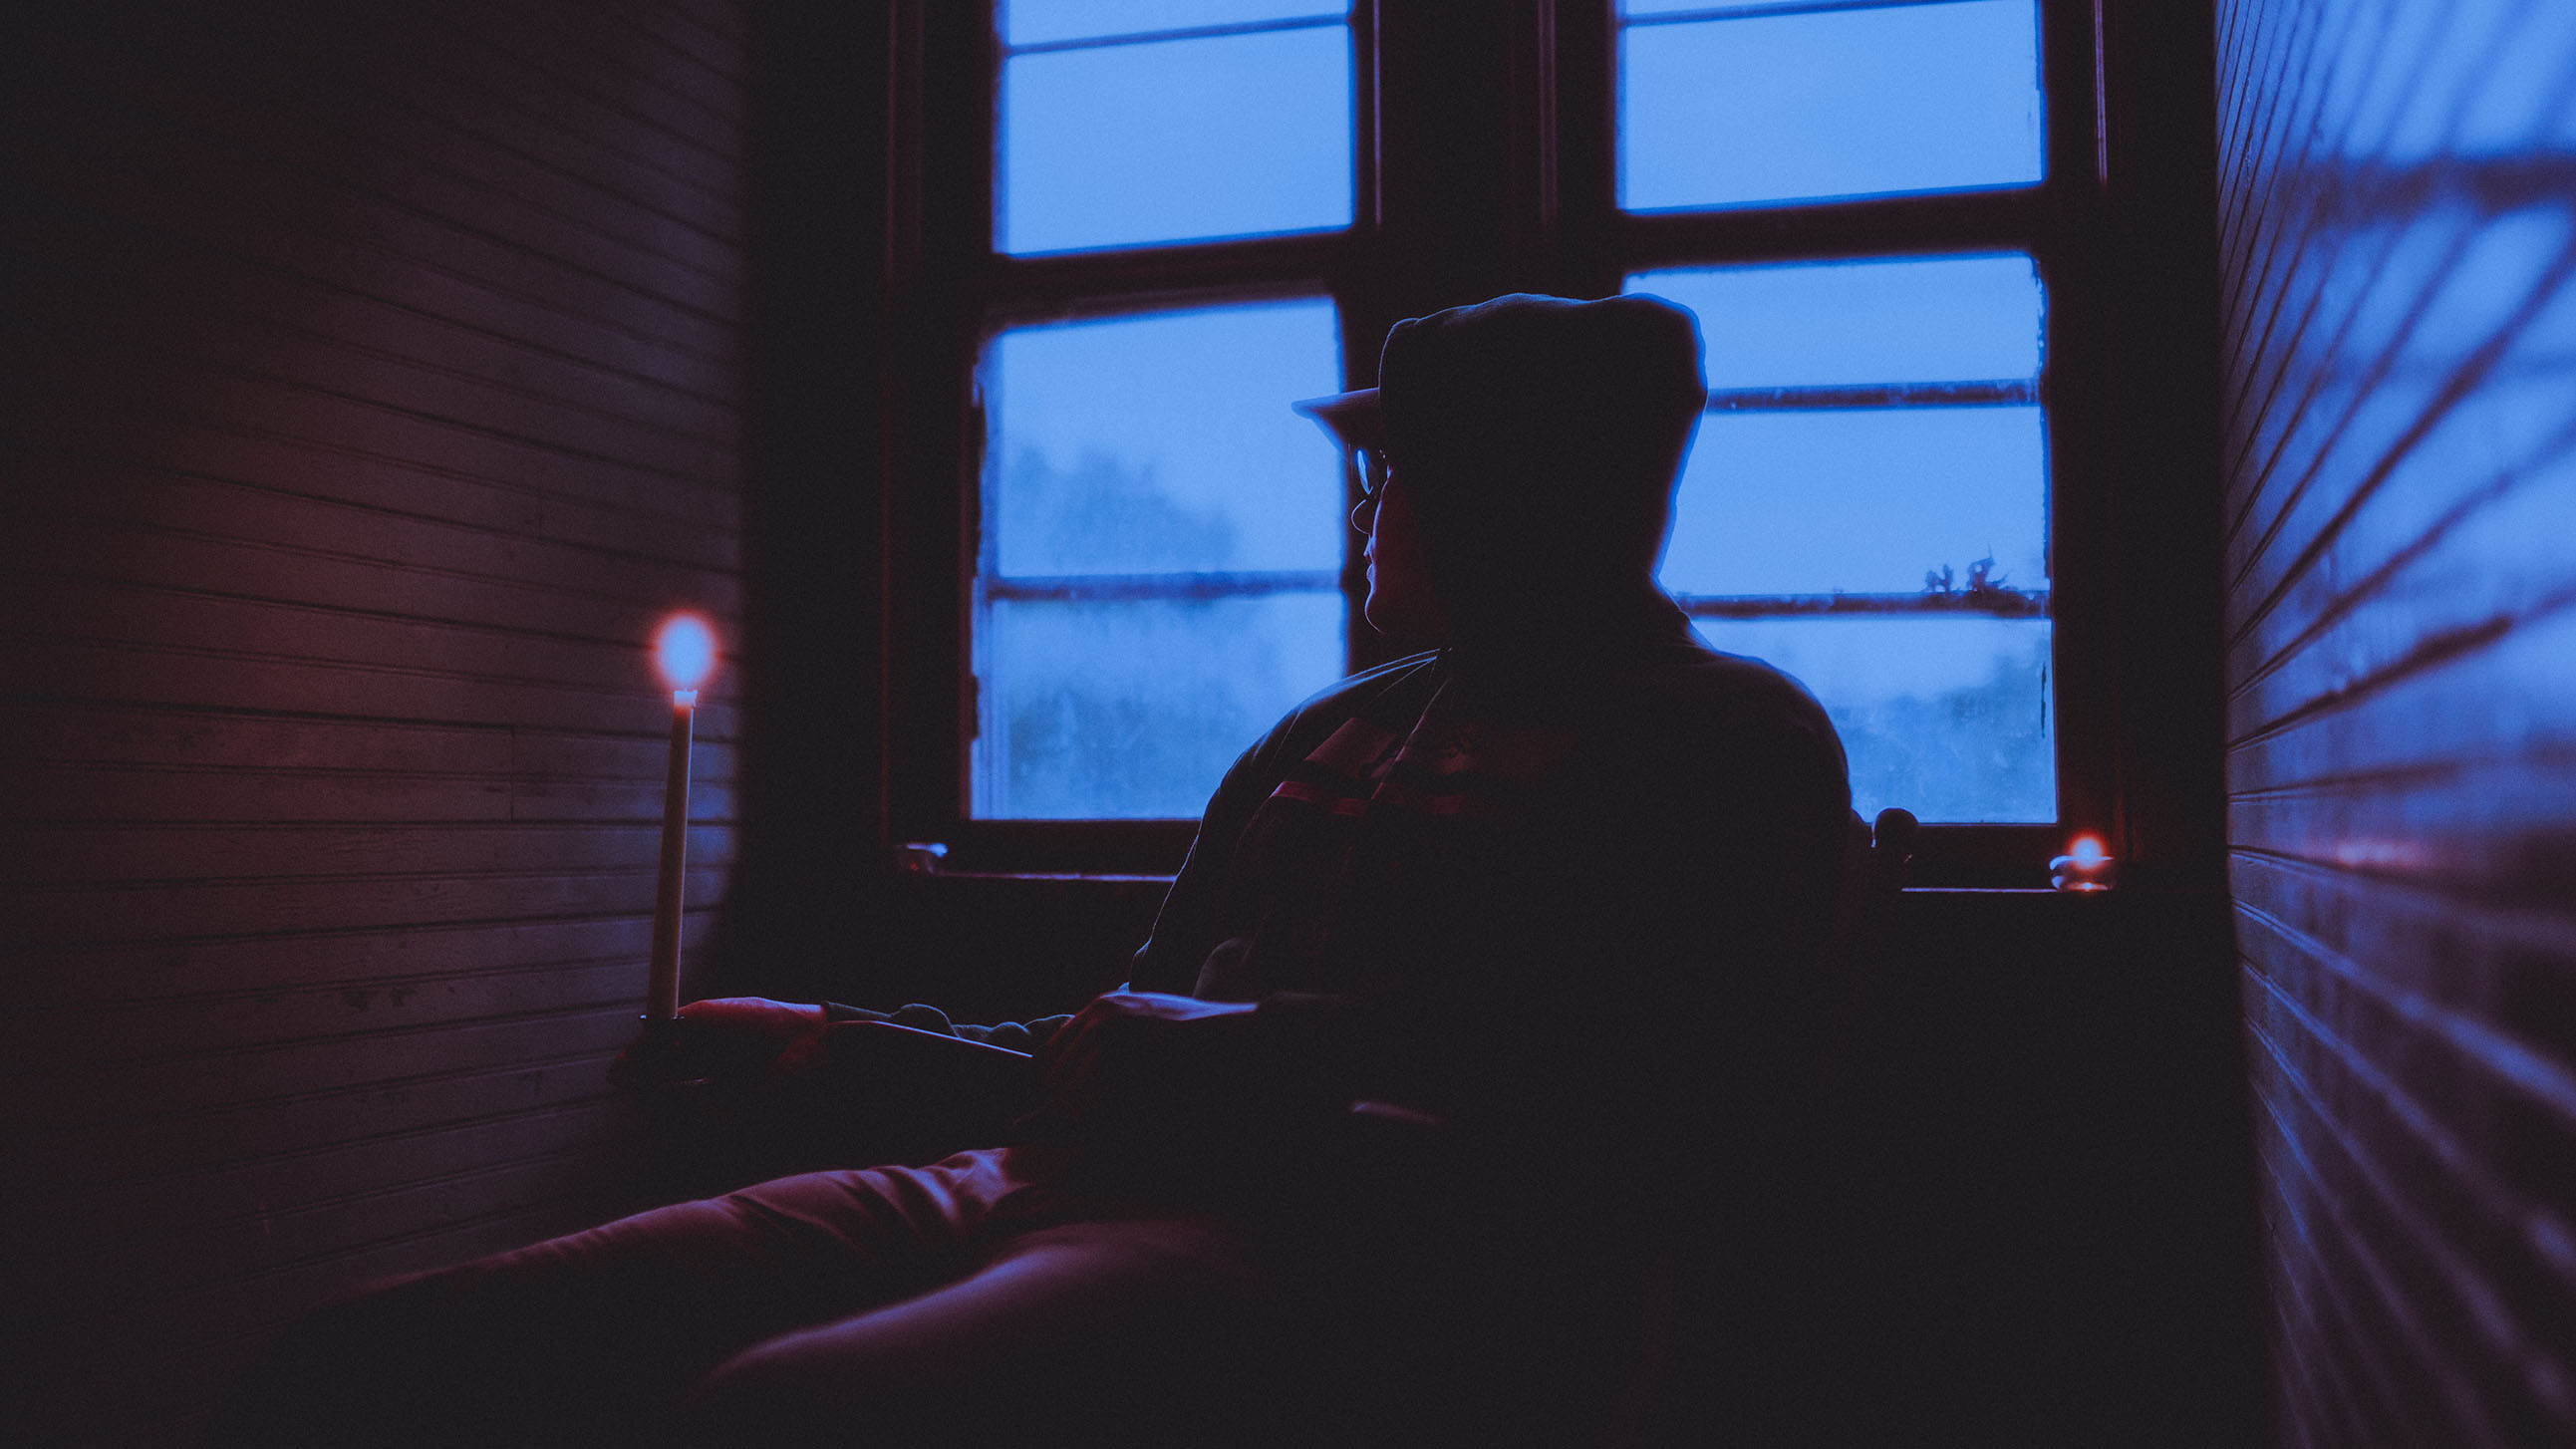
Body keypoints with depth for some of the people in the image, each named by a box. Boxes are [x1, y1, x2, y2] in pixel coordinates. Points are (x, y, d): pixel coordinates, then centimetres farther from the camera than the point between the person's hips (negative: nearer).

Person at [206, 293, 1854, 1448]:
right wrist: (855, 1040, 25)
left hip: (1376, 1277, -7)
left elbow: (1684, 1140, -10)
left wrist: (1247, 1059, -12)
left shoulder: (1728, 739, 5)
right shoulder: (1322, 737, 28)